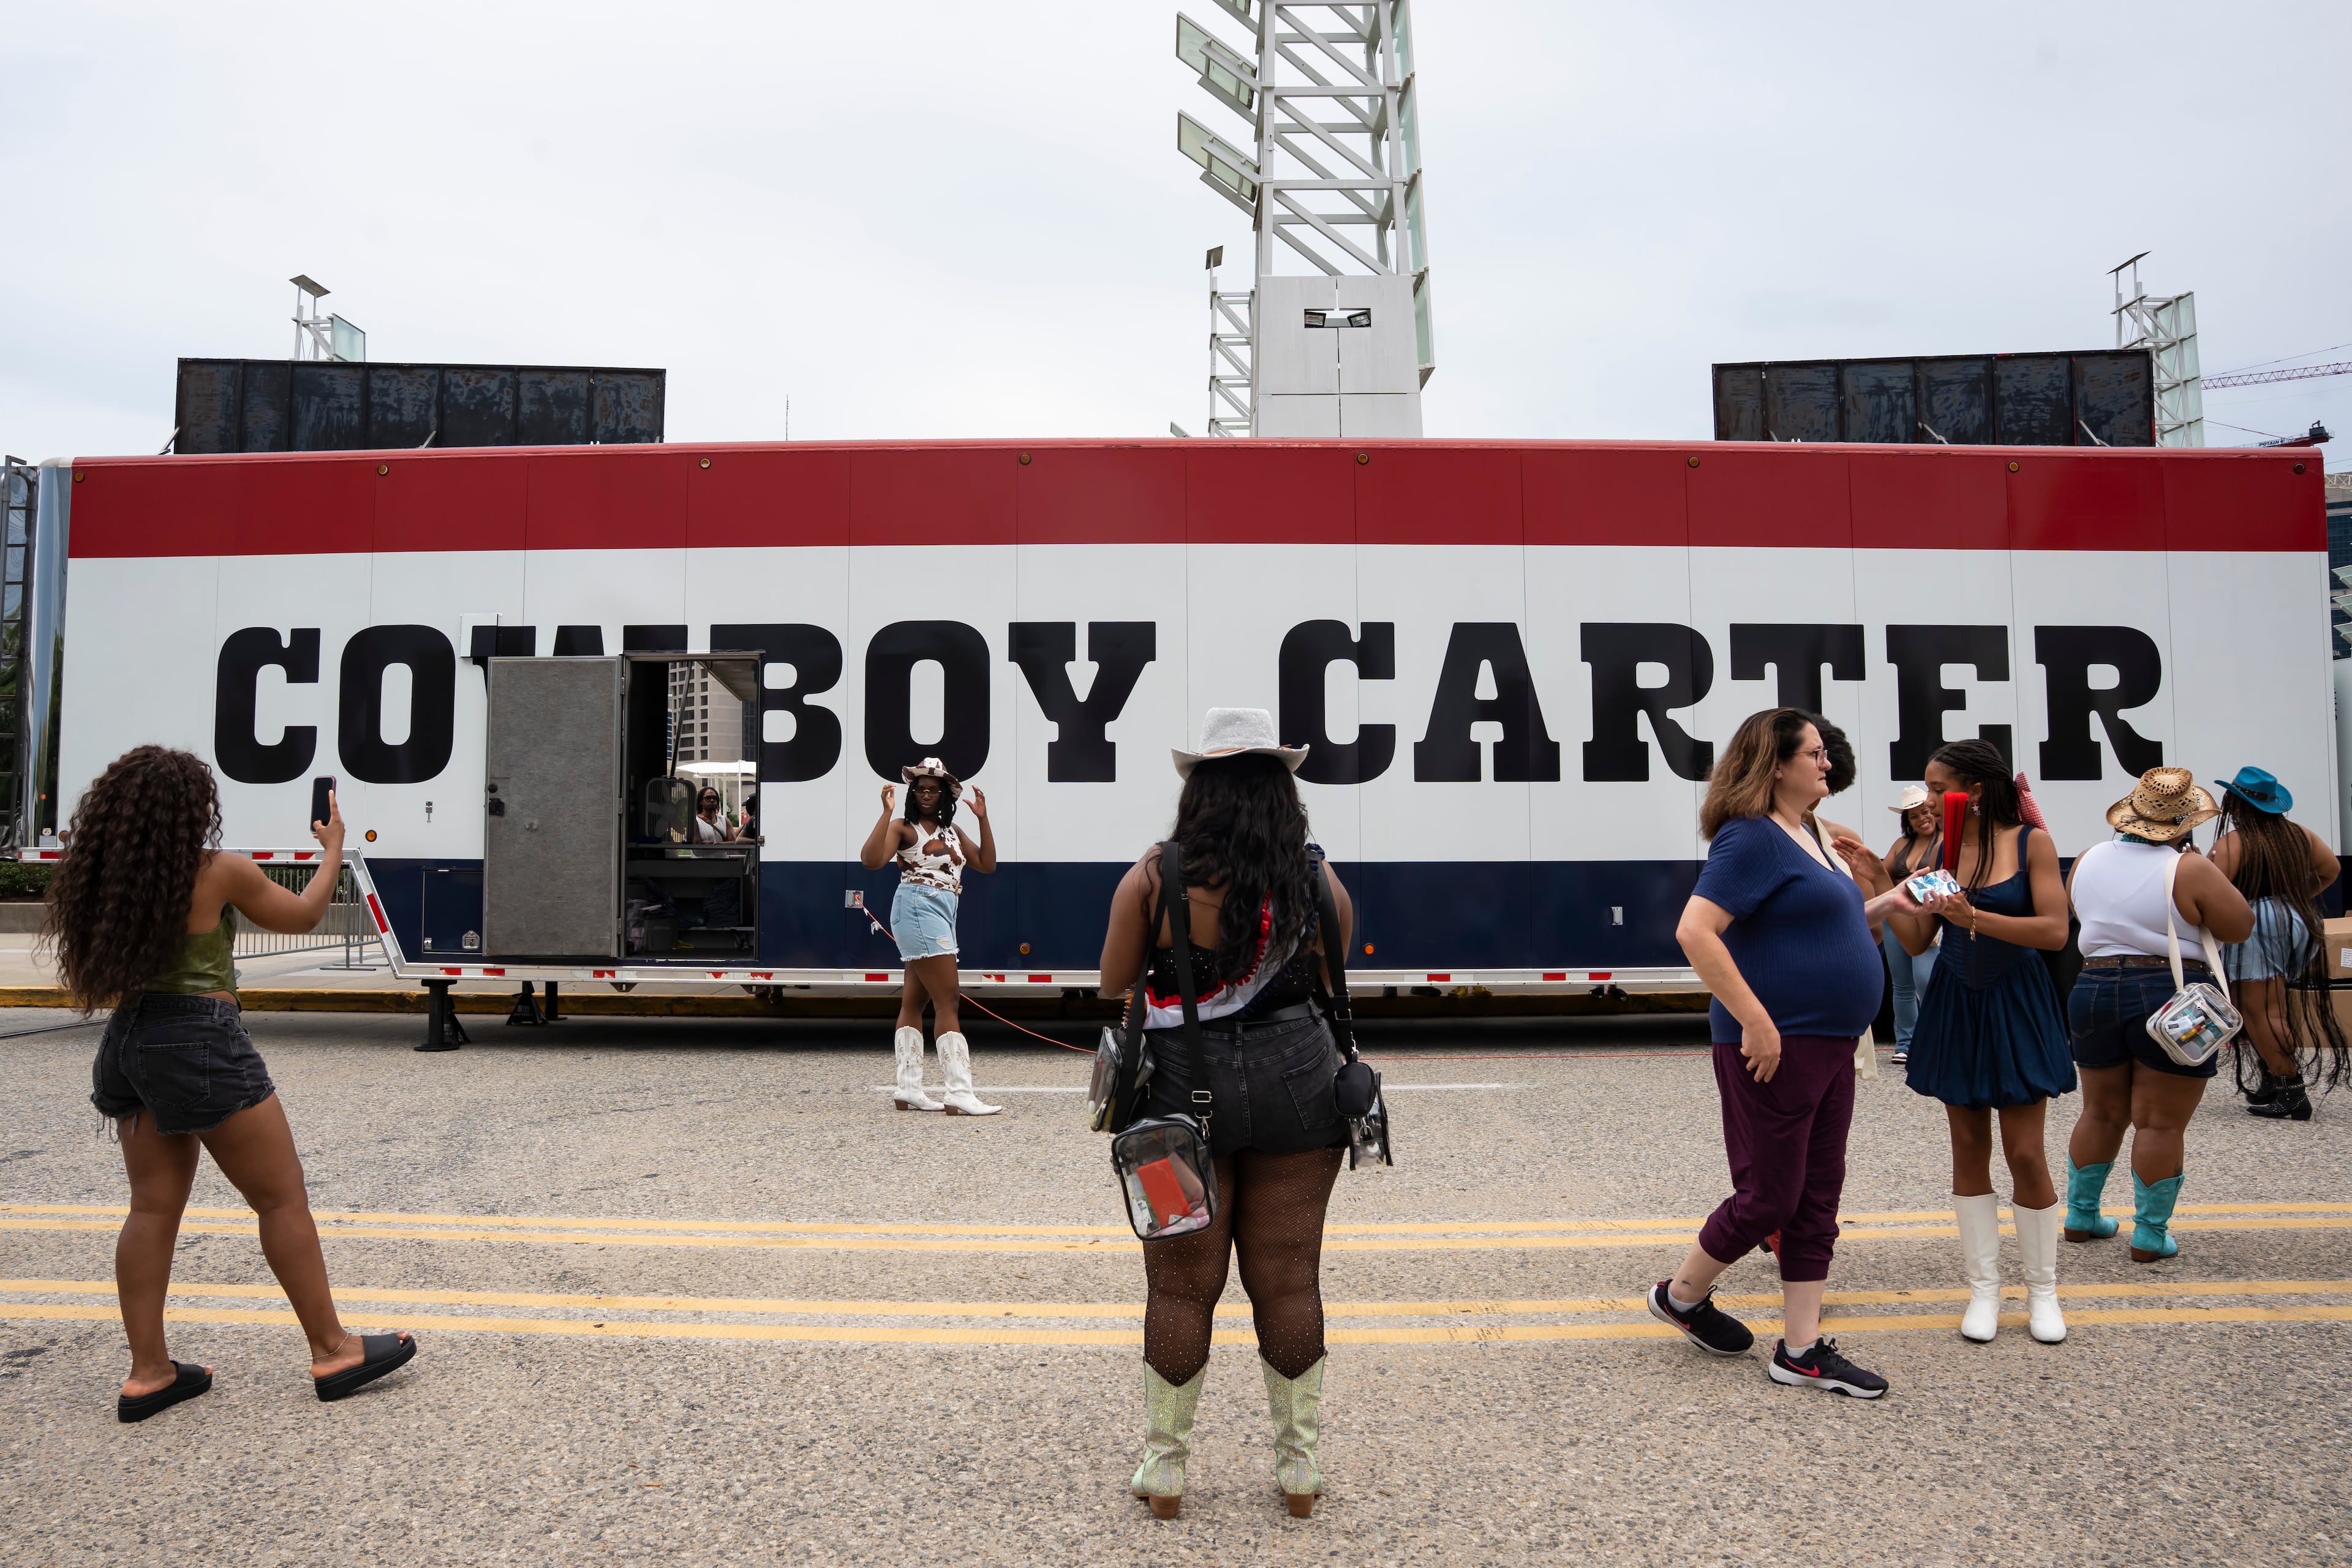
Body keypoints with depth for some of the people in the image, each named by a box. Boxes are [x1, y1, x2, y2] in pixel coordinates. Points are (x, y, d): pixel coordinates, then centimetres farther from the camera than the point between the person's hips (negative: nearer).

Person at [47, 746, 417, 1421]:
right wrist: (334, 847, 16)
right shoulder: (221, 873, -12)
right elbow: (302, 915, 4)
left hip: (128, 1039, 7)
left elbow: (86, 979, 14)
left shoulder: (100, 880, 5)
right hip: (200, 1042, -7)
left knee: (154, 1207, 13)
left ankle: (148, 1373, 17)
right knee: (282, 1199, 1)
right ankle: (332, 1352, 8)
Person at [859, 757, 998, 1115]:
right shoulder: (904, 827, -4)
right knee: (947, 1001, -13)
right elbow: (871, 860, -20)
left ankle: (908, 1090, 14)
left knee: (913, 1001, 11)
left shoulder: (951, 831, 18)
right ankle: (959, 1094, -15)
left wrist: (983, 819, 8)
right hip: (918, 909, -8)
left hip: (942, 916, 8)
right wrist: (886, 812, -23)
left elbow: (986, 864, 13)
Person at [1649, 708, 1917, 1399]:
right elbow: (1695, 930, -25)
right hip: (1776, 1045, -9)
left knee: (1816, 1199, 12)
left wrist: (1882, 905, 12)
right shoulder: (1753, 837, -15)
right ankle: (1681, 1295, 22)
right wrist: (1755, 1021, -26)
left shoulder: (1806, 836, 14)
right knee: (1768, 1198, -1)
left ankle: (1802, 1350, 20)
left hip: (1829, 1044, 9)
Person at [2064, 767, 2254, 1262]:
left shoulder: (2089, 860, 5)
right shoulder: (2190, 870, -13)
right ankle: (2150, 1234, 6)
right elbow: (2241, 927, -4)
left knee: (2101, 1114, 17)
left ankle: (2081, 1214, 23)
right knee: (2161, 1125, 2)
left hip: (2093, 993, 5)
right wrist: (2202, 869, 3)